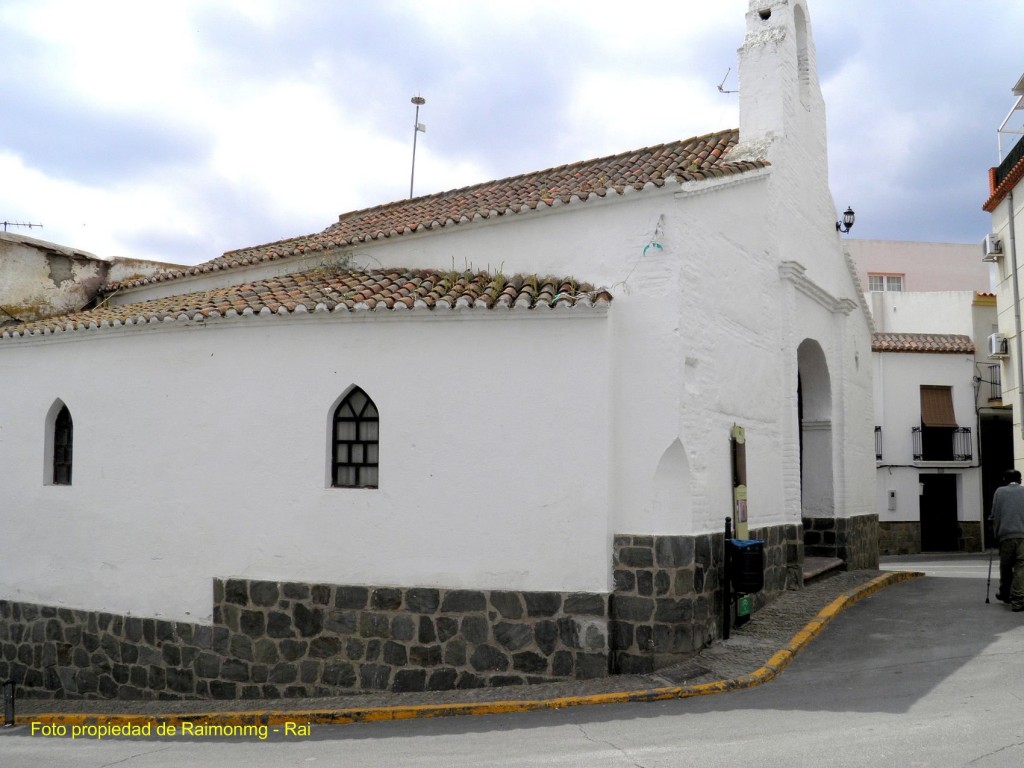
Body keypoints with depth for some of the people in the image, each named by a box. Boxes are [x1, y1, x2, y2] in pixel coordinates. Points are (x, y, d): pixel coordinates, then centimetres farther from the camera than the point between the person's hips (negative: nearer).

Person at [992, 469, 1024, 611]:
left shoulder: (1000, 491, 10)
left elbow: (995, 515, 7)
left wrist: (996, 533, 16)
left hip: (1006, 535, 0)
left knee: (1005, 566, 14)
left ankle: (1005, 594, 30)